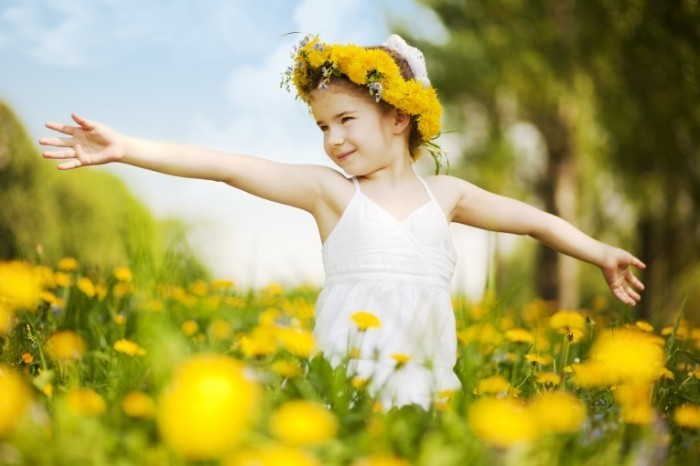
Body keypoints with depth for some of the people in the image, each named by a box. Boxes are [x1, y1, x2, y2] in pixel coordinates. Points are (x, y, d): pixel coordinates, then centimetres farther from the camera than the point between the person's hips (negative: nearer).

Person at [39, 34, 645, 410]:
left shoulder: (443, 193, 11)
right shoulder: (329, 190, 2)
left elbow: (534, 220, 21)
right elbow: (228, 167, -7)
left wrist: (602, 254, 18)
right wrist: (125, 149, -13)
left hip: (429, 382, 2)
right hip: (348, 380, -2)